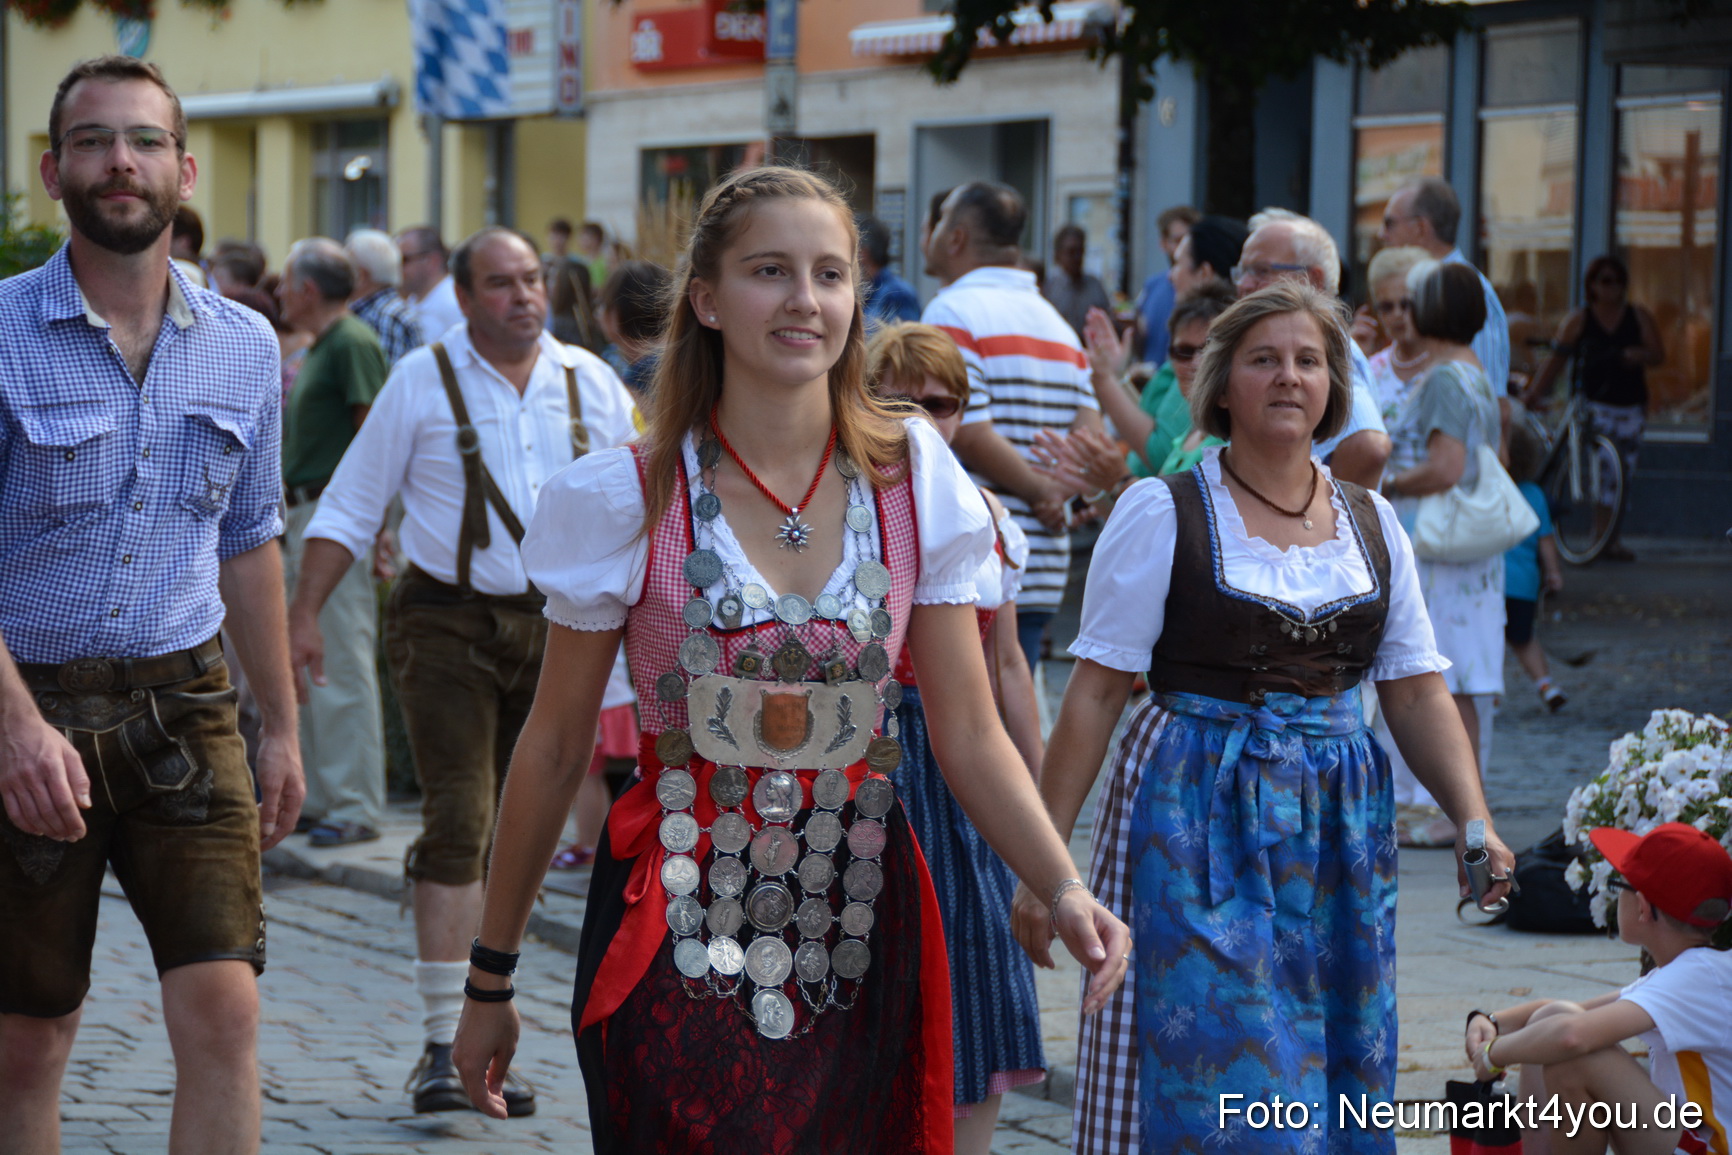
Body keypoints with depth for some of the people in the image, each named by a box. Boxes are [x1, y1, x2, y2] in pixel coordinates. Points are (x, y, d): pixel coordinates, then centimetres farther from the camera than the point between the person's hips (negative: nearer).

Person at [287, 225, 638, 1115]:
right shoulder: (421, 382, -2)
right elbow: (349, 508, 1)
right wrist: (303, 613, -6)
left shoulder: (591, 384, 6)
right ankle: (441, 1046, -11)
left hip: (558, 627, 4)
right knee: (457, 822, -13)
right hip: (448, 623, -4)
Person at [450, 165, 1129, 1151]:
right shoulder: (629, 501, -6)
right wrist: (490, 979, 5)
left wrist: (1066, 888, -16)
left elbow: (972, 737, 1)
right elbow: (556, 751, 1)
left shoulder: (913, 482, 0)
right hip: (682, 943, -2)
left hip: (858, 938, 3)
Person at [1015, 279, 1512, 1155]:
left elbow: (1417, 695, 11)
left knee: (1335, 1073, 6)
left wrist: (1474, 821, -5)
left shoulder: (1371, 524, 10)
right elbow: (1095, 692, -5)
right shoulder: (1164, 514, -4)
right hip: (1199, 824, -4)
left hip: (1335, 830, 5)